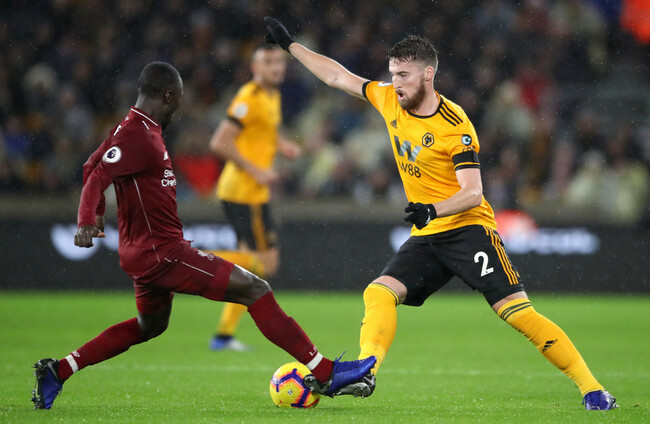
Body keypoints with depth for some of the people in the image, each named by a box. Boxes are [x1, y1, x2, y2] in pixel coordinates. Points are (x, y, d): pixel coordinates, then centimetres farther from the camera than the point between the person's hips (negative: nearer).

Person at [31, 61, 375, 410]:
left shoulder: (131, 129, 12)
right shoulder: (139, 136, -18)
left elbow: (92, 165, 24)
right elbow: (98, 176, -28)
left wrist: (97, 212, 37)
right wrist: (86, 221, -41)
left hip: (149, 250, 11)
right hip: (162, 251, -11)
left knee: (150, 326, 29)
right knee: (255, 290, -11)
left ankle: (57, 371, 24)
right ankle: (326, 373, -12)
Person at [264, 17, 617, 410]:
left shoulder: (454, 126, -15)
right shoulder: (389, 100, 4)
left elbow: (473, 193, -20)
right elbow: (338, 76, 17)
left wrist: (434, 210, -37)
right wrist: (290, 44, 20)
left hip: (468, 228, -7)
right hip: (425, 237, 7)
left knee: (518, 312, -16)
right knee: (379, 293, -17)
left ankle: (592, 389, -12)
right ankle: (366, 372, -28)